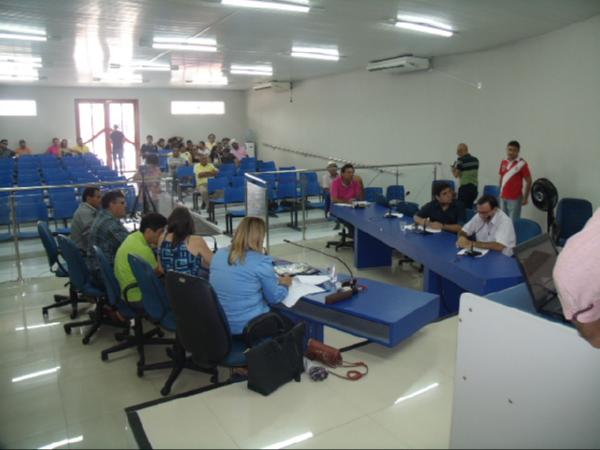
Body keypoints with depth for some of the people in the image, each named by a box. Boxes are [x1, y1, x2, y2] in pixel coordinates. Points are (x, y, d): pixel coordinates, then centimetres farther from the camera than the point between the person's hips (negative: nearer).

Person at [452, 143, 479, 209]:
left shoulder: (460, 160, -10)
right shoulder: (475, 160, 9)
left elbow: (456, 175, -9)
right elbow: (474, 173, 17)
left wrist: (453, 169, 11)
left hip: (464, 188, -7)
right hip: (474, 187, 7)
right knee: (469, 207, 14)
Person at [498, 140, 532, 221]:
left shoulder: (522, 164, -11)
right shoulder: (503, 162, 5)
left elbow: (528, 181, -8)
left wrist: (525, 197, -9)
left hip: (515, 198, -5)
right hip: (503, 197, 5)